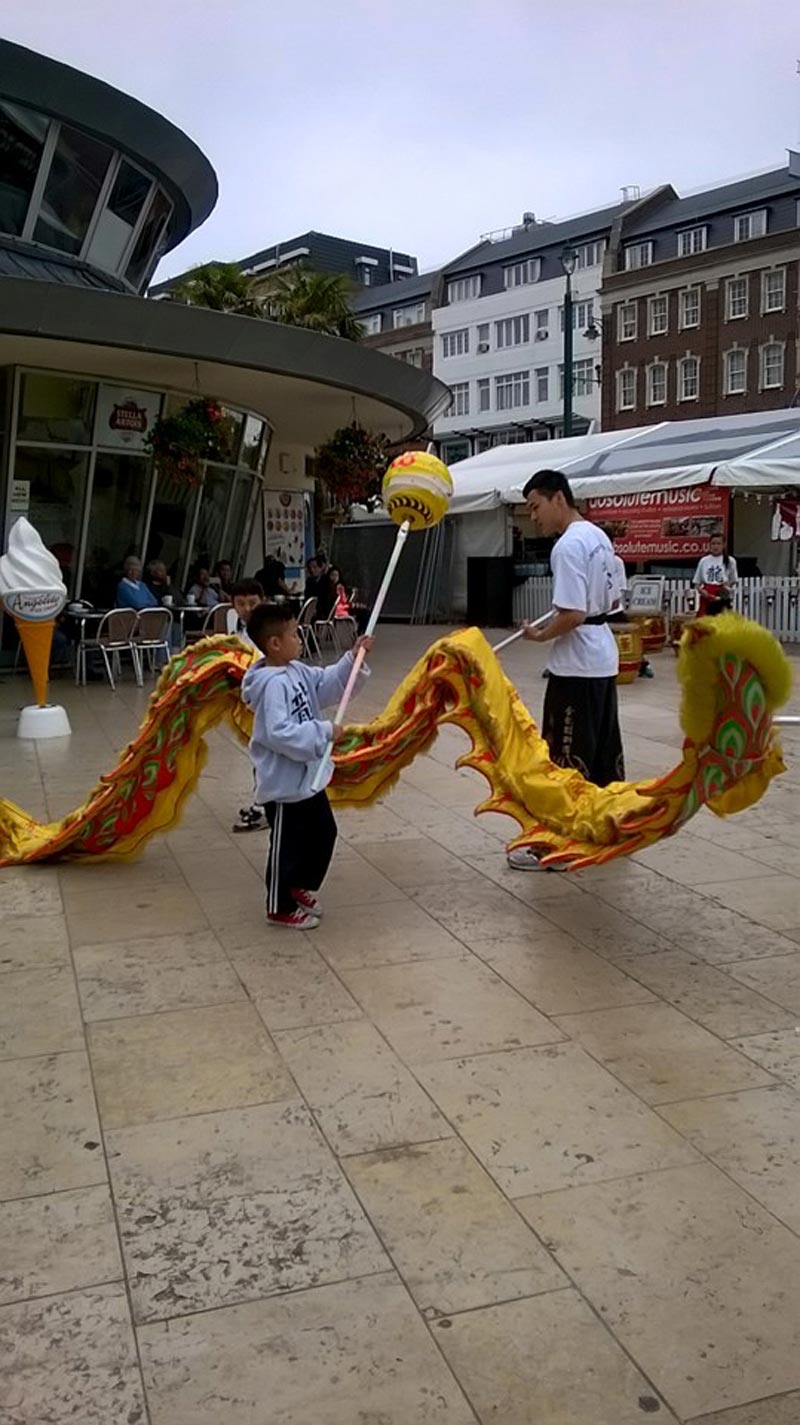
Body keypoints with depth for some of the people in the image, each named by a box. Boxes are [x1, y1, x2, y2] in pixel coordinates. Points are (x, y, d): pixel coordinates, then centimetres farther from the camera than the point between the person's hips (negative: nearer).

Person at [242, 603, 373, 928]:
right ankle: (280, 908, 24)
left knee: (323, 834, 24)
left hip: (308, 777, 10)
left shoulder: (296, 671, 2)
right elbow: (280, 733, -33)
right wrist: (324, 732, -27)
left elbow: (327, 684, 14)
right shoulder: (272, 684, -26)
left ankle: (300, 888, 43)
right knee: (287, 847, 6)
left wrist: (352, 659, 1)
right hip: (284, 784, -10)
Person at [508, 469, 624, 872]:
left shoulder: (568, 546, -18)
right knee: (605, 747, 17)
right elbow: (613, 600, 19)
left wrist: (540, 636, -9)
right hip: (603, 658, 10)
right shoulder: (598, 537, 12)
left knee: (565, 755, -3)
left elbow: (573, 615, -22)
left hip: (576, 665, -10)